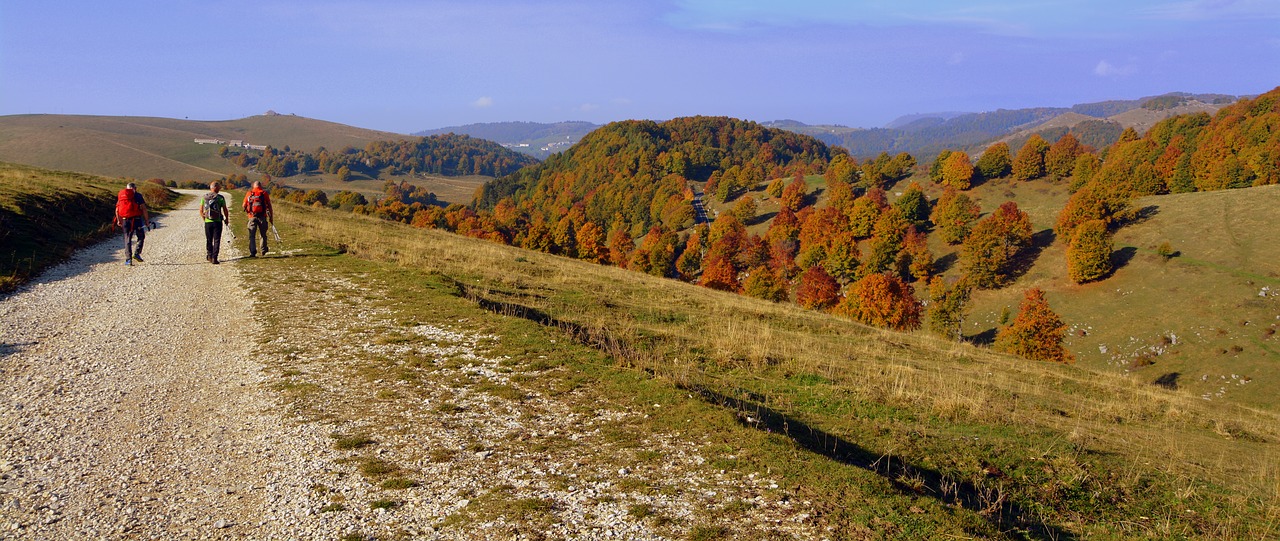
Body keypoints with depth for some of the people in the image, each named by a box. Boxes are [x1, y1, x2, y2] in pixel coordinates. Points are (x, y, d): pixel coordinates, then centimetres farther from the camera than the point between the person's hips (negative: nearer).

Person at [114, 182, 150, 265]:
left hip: (125, 220, 4)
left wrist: (119, 220, 25)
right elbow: (143, 208, -7)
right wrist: (147, 220, -1)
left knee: (127, 239, 7)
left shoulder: (120, 196, 14)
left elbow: (117, 210, 14)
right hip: (136, 219, -4)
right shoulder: (137, 195, 0)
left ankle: (128, 259, 1)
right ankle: (137, 253, -4)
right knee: (141, 237, 13)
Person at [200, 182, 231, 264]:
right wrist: (227, 219, 10)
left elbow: (201, 211, 7)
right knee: (216, 240, 0)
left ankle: (209, 255, 24)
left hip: (207, 222, 3)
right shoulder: (220, 198, -6)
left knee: (209, 240, 18)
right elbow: (225, 210, -6)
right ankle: (214, 258, -7)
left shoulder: (204, 197, 4)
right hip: (217, 222, -3)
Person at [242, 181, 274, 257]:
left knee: (252, 235, 3)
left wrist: (247, 214, 24)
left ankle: (252, 252, -7)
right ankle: (263, 250, 22)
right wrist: (271, 216, 4)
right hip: (262, 216, -1)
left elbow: (244, 206, 8)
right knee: (263, 234, 14)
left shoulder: (249, 193, 8)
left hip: (252, 217, 1)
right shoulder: (264, 193, 3)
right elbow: (269, 206, -1)